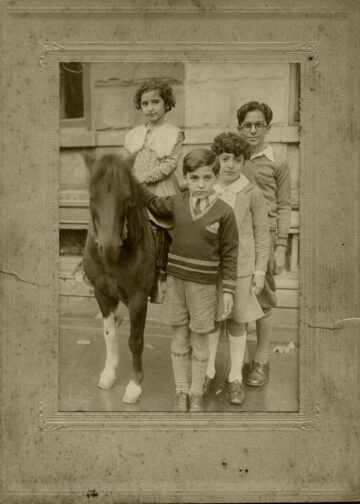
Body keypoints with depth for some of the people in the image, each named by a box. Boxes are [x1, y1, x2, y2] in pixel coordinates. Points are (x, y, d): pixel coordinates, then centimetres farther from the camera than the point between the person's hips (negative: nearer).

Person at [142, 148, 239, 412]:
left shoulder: (224, 212, -10)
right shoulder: (177, 203, -1)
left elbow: (230, 254, -6)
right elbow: (154, 203, 18)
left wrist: (229, 290, -7)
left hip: (203, 285, -3)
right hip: (175, 281, 3)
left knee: (200, 341, 10)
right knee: (179, 339, 13)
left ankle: (196, 393, 28)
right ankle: (181, 391, 29)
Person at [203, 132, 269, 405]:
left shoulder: (252, 193, -9)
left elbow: (262, 234, -3)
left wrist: (260, 272, -5)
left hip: (240, 268, -2)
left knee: (237, 321, 10)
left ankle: (236, 379, 25)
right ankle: (208, 374, 30)